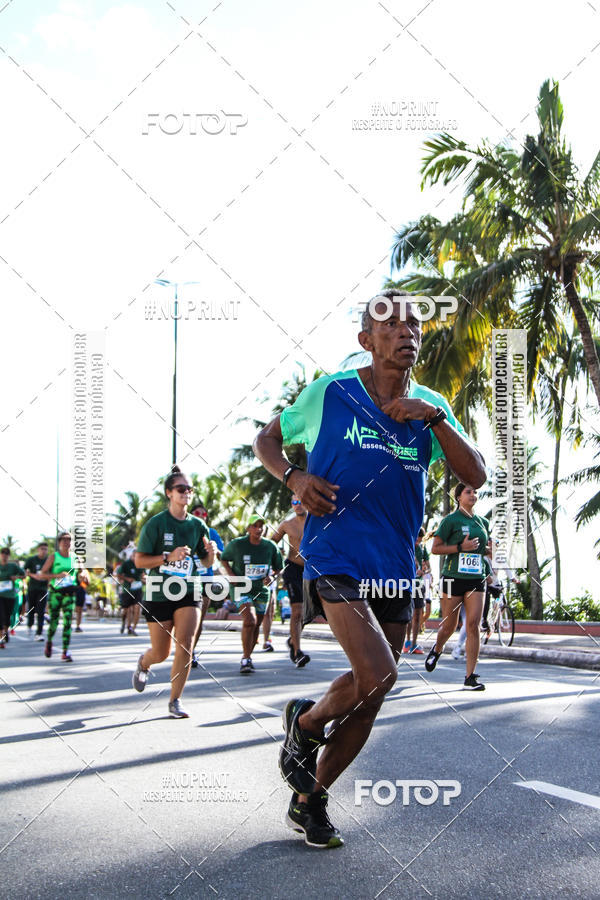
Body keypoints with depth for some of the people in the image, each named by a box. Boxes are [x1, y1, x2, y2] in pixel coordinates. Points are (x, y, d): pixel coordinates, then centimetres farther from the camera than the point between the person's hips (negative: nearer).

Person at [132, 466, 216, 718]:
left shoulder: (197, 525, 4)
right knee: (161, 654, 7)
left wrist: (211, 552, -10)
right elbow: (139, 560, -9)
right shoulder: (156, 523, -7)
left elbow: (206, 562, 13)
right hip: (159, 594, -2)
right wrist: (169, 557, -22)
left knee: (185, 646, -15)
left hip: (188, 593, 2)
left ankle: (175, 702, -2)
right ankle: (143, 663, 45)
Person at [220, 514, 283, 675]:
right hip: (241, 588, -4)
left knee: (256, 625, 9)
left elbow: (279, 568, 11)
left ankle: (248, 656, 30)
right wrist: (230, 574, -8)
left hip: (261, 590, 4)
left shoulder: (270, 546, -1)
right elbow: (224, 559, 8)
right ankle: (245, 659, -14)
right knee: (250, 620, -23)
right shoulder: (236, 544, -9)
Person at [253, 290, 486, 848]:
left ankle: (309, 801, 27)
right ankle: (305, 724, 9)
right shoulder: (329, 394, -2)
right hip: (335, 557, -5)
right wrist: (293, 477, -9)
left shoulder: (431, 408, 7)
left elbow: (476, 476, -3)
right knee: (377, 674, -22)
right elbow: (266, 439, 11)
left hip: (395, 568, 5)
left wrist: (435, 419, -15)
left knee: (371, 696, 8)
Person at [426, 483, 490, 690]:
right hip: (453, 578, -3)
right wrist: (461, 547, -16)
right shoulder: (451, 520, -2)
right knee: (449, 626, 3)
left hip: (476, 579, 3)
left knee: (473, 625, -8)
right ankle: (437, 649, 39)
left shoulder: (483, 522, 14)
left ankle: (470, 677, -6)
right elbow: (435, 548, -5)